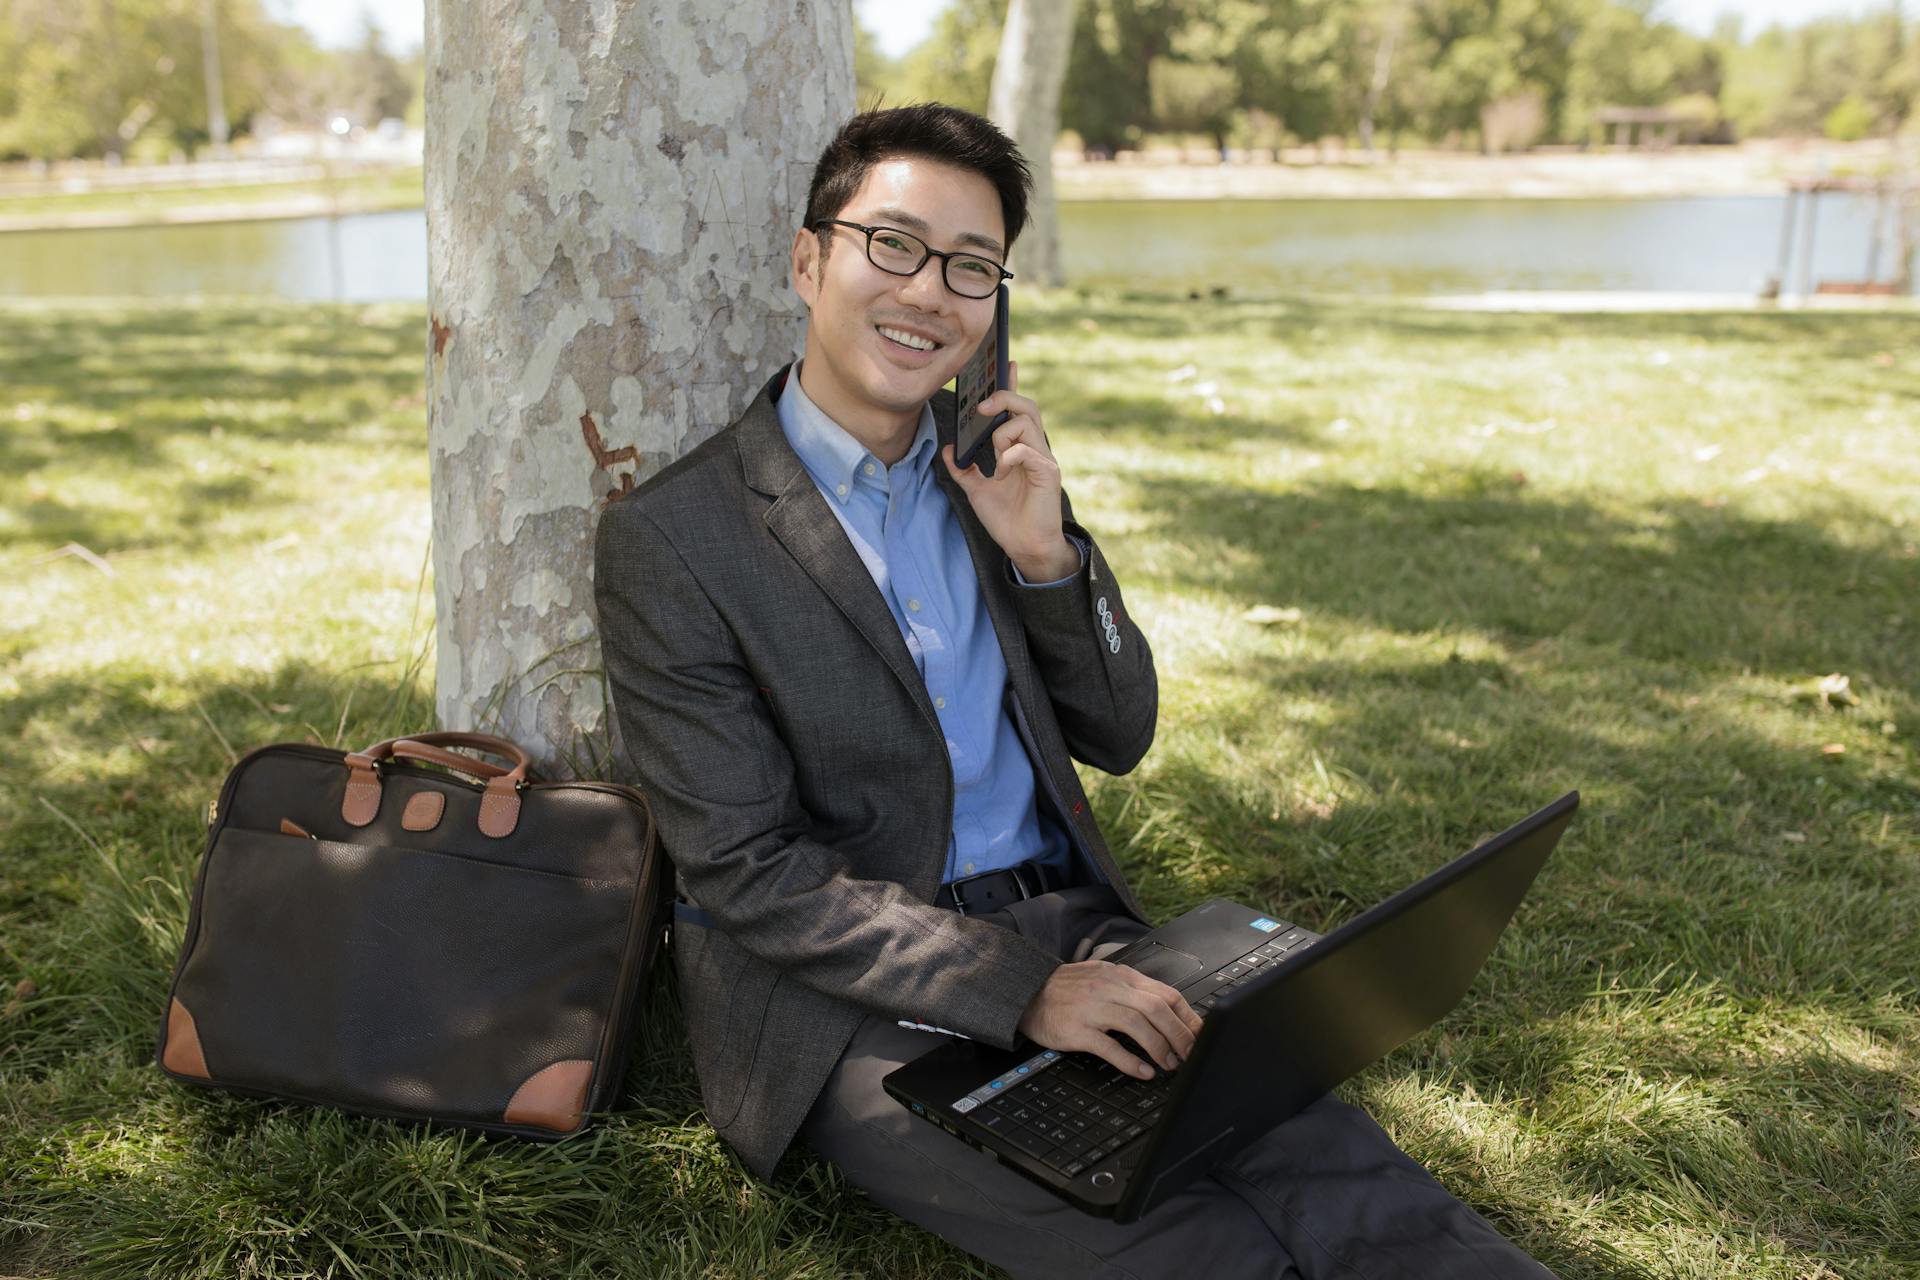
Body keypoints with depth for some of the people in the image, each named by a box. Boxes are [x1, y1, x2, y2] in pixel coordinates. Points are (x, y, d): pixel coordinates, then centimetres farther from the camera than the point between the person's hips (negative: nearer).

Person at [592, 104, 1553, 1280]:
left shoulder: (993, 463, 9)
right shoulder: (671, 538, -9)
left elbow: (1119, 739, 10)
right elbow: (745, 872, -12)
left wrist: (1045, 551, -8)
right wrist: (1021, 988, -22)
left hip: (1073, 929, 5)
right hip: (850, 999, -4)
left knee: (1338, 1183, -21)